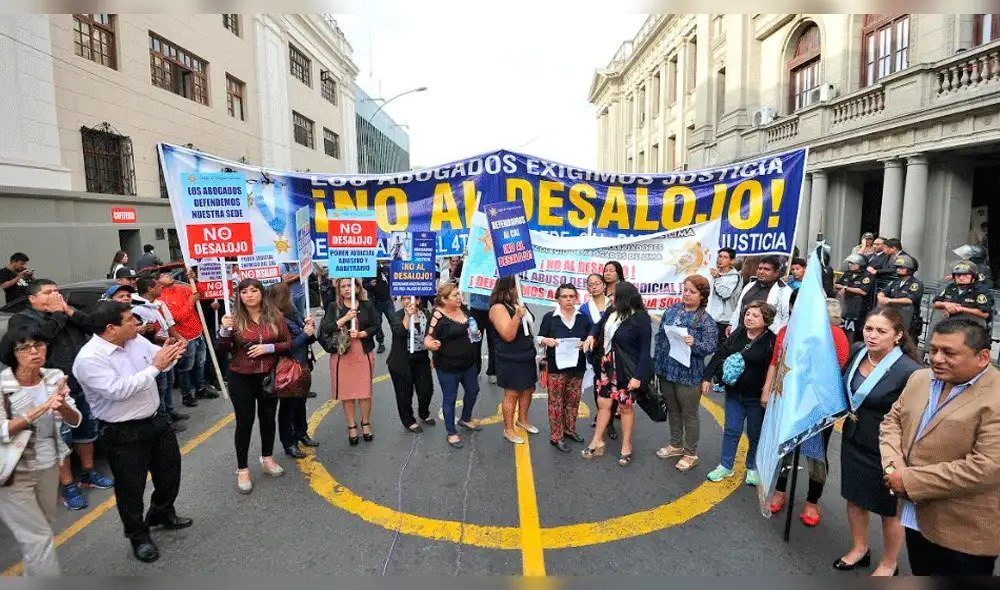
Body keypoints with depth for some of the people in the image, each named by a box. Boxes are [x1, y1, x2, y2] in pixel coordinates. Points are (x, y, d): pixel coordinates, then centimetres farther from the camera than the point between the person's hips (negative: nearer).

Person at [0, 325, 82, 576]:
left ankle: (33, 574, 39)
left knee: (41, 529, 19)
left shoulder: (54, 377, -4)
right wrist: (42, 408, -31)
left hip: (49, 466, 5)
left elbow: (75, 421, -4)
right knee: (40, 537, -1)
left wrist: (62, 407, -26)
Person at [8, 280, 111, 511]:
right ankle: (68, 486, 12)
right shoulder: (22, 319, -3)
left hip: (85, 385, 6)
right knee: (61, 439, 2)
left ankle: (89, 473, 33)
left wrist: (68, 311, -10)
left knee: (87, 430, 17)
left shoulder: (67, 313, 12)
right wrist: (58, 314, -12)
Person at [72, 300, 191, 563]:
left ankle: (162, 514, 47)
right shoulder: (89, 359, -23)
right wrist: (155, 367, -29)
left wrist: (171, 354, -17)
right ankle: (139, 536, 32)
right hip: (124, 434, -7)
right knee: (131, 486, 10)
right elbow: (118, 390, -30)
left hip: (156, 420, 7)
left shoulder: (136, 340, -2)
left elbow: (160, 358, 7)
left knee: (170, 470, 21)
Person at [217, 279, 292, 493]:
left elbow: (288, 343, -1)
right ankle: (242, 469, 17)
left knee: (268, 418, 15)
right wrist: (225, 330, -26)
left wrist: (268, 348, -16)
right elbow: (223, 350, -9)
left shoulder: (274, 316, -4)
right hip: (241, 379, -2)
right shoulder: (235, 318, -8)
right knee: (244, 422, 3)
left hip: (269, 376, 2)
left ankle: (267, 458, 34)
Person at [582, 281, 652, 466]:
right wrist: (591, 336, -1)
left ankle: (626, 447, 26)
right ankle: (597, 441, 27)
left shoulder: (641, 318, -18)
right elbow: (599, 325, 21)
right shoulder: (610, 312, -1)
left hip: (627, 370, -5)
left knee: (625, 407, 9)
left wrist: (638, 375, -19)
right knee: (603, 403, 12)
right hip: (607, 366, 6)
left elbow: (645, 350, -16)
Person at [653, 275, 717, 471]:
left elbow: (711, 347, -12)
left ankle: (691, 454, 24)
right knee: (673, 410, 20)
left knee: (689, 414, 8)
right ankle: (676, 445, 38)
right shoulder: (671, 310, 4)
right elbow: (660, 336, 9)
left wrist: (694, 344, -31)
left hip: (689, 375, -5)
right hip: (667, 371, 6)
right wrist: (658, 364, 8)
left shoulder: (706, 320, -11)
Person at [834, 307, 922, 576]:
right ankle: (859, 549, 45)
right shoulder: (858, 353, -5)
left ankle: (889, 563, 40)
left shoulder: (909, 371, -25)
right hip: (853, 441, 6)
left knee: (889, 510, 16)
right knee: (854, 498, 22)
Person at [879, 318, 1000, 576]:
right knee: (921, 577, 24)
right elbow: (892, 420, 9)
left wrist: (911, 481, -22)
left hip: (964, 532, -6)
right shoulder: (920, 379, 3)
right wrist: (893, 466, -9)